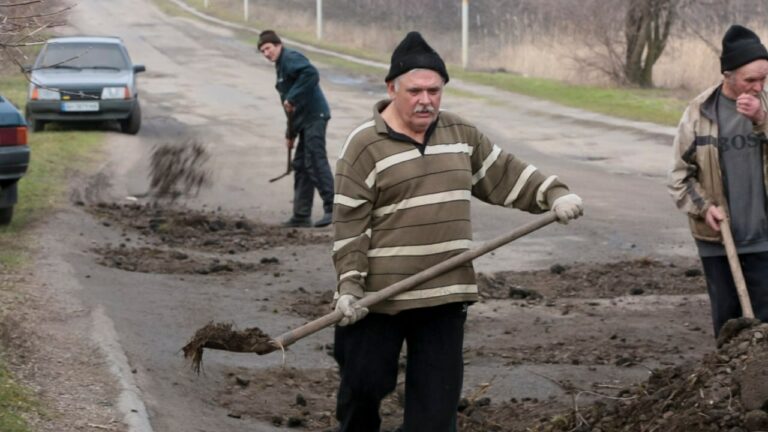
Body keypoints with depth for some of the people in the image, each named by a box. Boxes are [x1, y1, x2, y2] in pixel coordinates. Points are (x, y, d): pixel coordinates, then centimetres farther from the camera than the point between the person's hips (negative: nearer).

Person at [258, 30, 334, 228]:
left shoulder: (291, 58, -8)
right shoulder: (281, 66, 23)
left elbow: (311, 74, -28)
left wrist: (292, 98, -23)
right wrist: (290, 133, 23)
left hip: (314, 115, -11)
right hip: (305, 120, 11)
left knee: (316, 161, -14)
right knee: (300, 166, 11)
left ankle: (331, 208, -14)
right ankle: (301, 216, 14)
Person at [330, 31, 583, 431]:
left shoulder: (461, 135, 8)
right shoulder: (364, 146, -9)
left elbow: (505, 173, 17)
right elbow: (349, 223, -10)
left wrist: (553, 194, 3)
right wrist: (349, 284, -16)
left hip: (445, 293, 4)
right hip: (380, 293, -4)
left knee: (438, 394, 4)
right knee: (365, 382, 5)